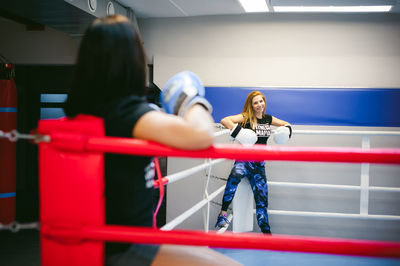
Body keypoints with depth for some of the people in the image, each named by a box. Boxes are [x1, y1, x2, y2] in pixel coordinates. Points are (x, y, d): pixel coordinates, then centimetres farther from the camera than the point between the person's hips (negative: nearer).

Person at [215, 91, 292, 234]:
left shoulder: (268, 119, 14)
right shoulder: (246, 117, -1)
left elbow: (286, 124, 30)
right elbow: (224, 120, -14)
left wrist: (286, 130, 8)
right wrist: (238, 132, -25)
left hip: (259, 164, 5)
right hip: (244, 159, -5)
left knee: (262, 198, 4)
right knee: (235, 175, -40)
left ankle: (266, 233, 14)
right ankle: (222, 214, -36)